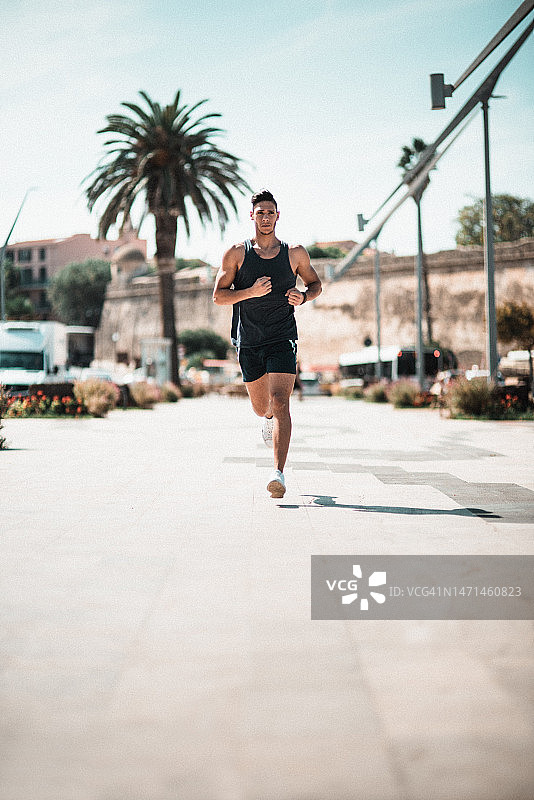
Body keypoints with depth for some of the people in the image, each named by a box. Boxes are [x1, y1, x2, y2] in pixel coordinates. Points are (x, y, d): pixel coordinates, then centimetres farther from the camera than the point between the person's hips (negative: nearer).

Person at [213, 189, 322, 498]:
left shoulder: (295, 253, 4)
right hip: (248, 342, 2)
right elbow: (218, 295, -2)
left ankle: (279, 473, -19)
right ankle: (268, 418, 53)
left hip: (282, 339, -1)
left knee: (280, 403, -17)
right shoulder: (237, 253, 2)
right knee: (261, 406, 14)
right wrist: (251, 292, -19)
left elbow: (315, 283, 18)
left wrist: (304, 296, -5)